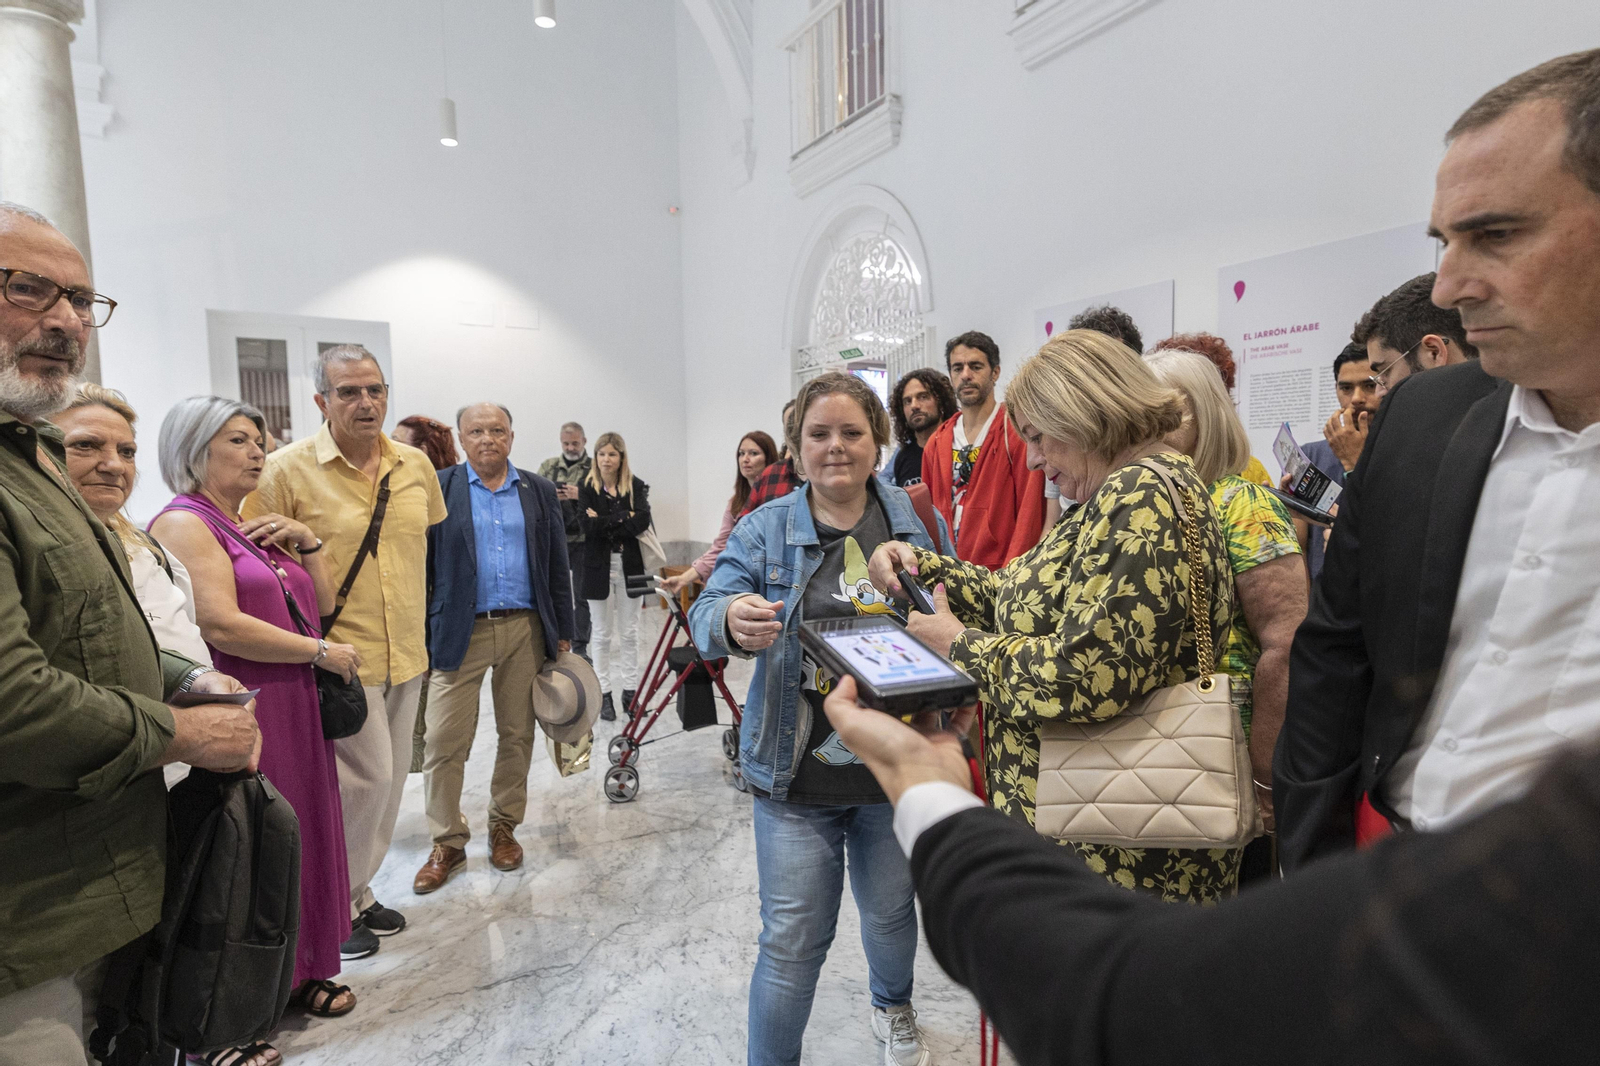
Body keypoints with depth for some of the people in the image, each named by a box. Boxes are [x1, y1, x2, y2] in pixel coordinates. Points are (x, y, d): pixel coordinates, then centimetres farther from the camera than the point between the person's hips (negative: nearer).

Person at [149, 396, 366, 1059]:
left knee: (300, 834, 14)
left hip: (294, 708, 8)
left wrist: (306, 541, 2)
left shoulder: (258, 527, 15)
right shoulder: (185, 523, -11)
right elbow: (223, 626, -21)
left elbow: (322, 602, 16)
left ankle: (300, 970, 30)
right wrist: (323, 652, -13)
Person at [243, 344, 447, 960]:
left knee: (389, 779, 15)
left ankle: (360, 890, 35)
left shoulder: (416, 465, 4)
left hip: (406, 654, 6)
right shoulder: (288, 468, -10)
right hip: (341, 655, -6)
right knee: (368, 778, -5)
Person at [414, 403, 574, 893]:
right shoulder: (438, 489, 1)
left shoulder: (539, 491, 8)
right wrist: (418, 638, -3)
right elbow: (421, 566, 0)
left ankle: (504, 826, 29)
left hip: (525, 631, 2)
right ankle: (447, 842, 17)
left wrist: (562, 633, 7)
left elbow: (557, 567, 9)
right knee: (445, 742, 0)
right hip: (459, 632, -2)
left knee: (518, 735, 11)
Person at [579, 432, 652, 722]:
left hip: (629, 565, 1)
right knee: (602, 634, 8)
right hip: (598, 566, -1)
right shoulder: (587, 488, 0)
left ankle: (629, 691, 19)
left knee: (629, 633, 8)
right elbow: (588, 526, -14)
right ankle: (604, 694, 18)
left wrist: (605, 522, -15)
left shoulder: (636, 486, 2)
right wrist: (624, 517, -15)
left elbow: (642, 522, -13)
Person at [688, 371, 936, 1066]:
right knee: (791, 941, 4)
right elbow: (706, 611, -13)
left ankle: (893, 1009, 55)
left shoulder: (909, 519, 0)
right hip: (797, 774, -2)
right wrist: (733, 621, -36)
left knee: (891, 914, 22)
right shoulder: (766, 530, -4)